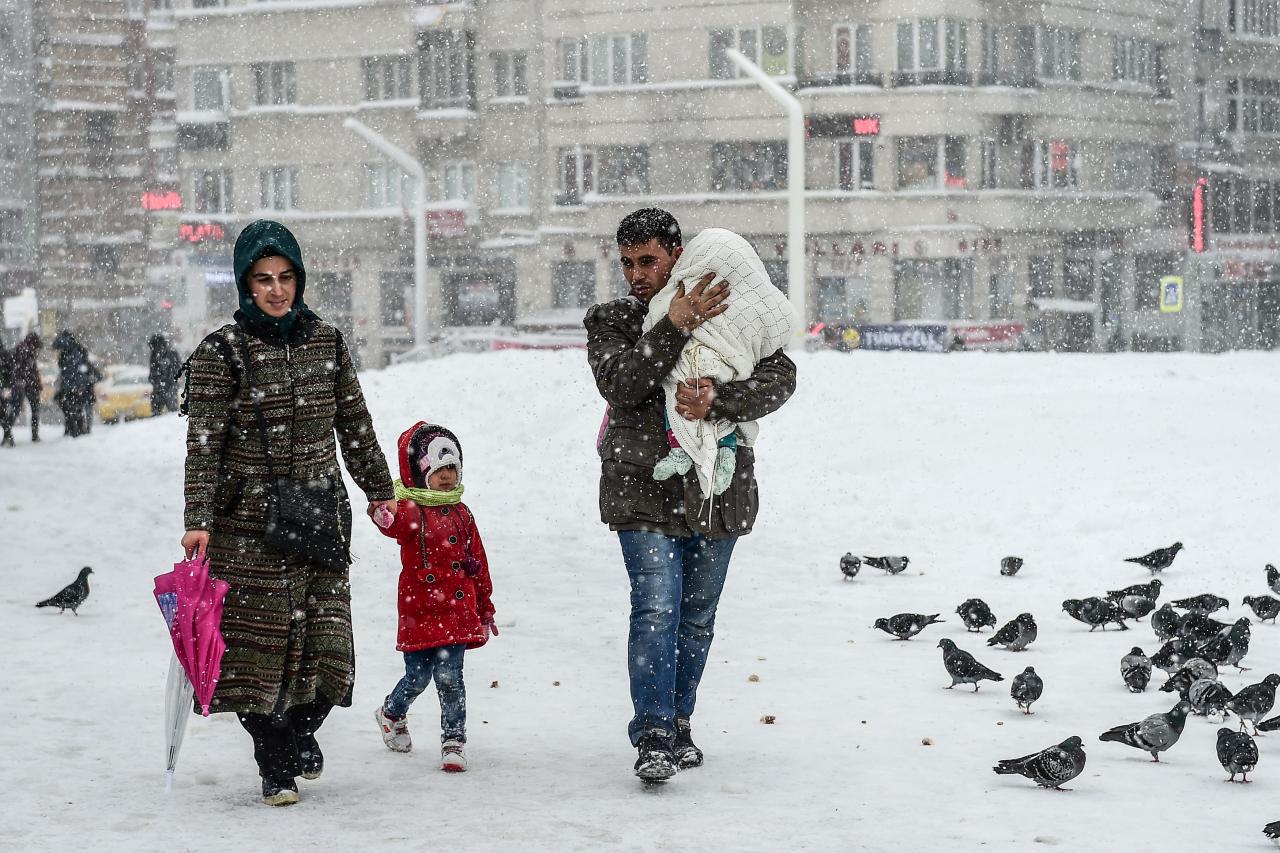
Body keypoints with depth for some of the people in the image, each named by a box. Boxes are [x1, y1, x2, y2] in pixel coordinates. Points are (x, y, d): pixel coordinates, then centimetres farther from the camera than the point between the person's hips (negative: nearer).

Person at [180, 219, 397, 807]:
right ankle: (275, 765, 12)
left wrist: (378, 490, 22)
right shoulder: (221, 352, -5)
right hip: (249, 517, -3)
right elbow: (203, 443, -10)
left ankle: (300, 732, 27)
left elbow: (355, 425, 17)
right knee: (257, 637, -1)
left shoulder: (326, 341, 8)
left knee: (322, 637, 0)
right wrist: (198, 520, -18)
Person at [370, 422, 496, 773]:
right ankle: (392, 713, 36)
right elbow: (399, 523, -33)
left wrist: (485, 606, 20)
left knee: (449, 677, -2)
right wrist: (385, 515, -58)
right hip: (419, 610, -3)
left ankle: (453, 740, 7)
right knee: (418, 676, 6)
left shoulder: (460, 513, 11)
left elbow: (477, 562, 18)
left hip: (456, 610, 3)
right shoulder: (411, 509, -6)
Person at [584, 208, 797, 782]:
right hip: (644, 492, -2)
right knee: (657, 608, -15)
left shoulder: (730, 317, 3)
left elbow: (780, 378, -10)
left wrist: (716, 400, -26)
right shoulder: (609, 322, 4)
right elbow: (619, 385, -15)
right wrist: (676, 327, -24)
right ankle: (654, 739, -15)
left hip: (717, 493, 2)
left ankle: (679, 725, 25)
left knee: (696, 618, 11)